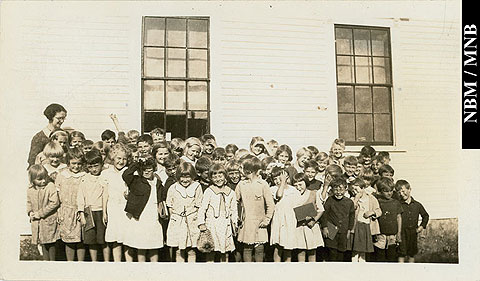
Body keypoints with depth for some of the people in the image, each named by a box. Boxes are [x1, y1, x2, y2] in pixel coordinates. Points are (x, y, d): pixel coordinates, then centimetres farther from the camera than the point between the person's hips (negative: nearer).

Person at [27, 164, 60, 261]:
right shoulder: (30, 190, 2)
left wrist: (40, 213, -17)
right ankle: (46, 261, 28)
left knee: (50, 243, 3)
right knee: (43, 243, 15)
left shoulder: (50, 186, -15)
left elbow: (54, 203, -19)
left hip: (49, 221, -5)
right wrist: (30, 212, -2)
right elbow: (29, 202, 18)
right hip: (37, 222, 5)